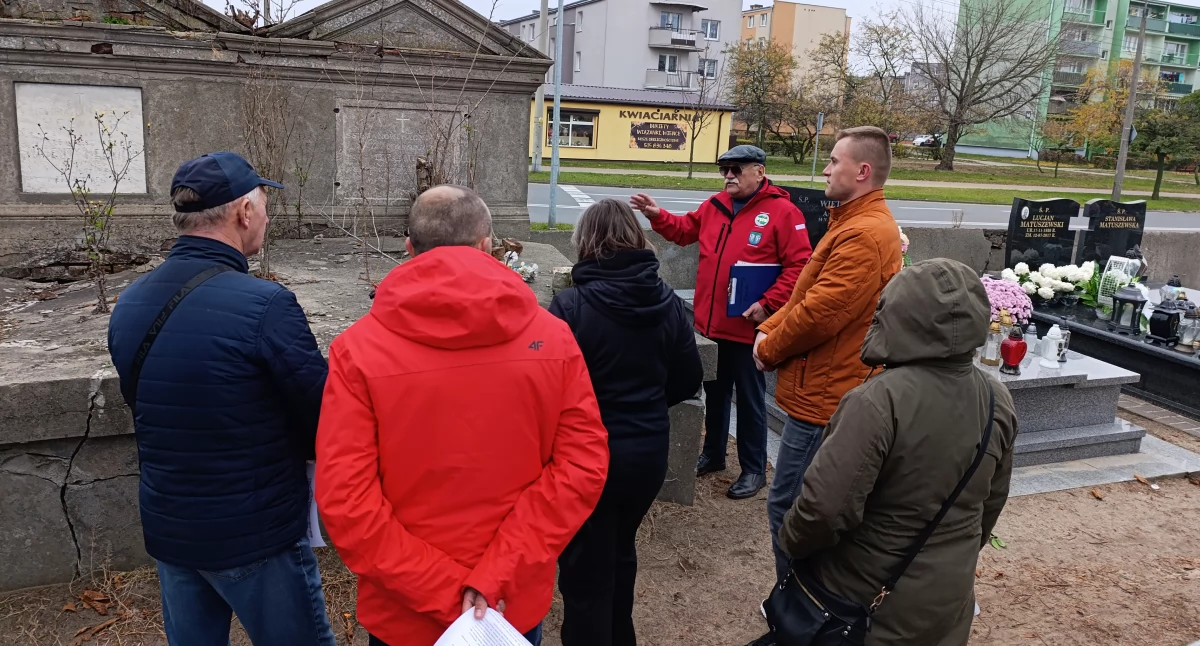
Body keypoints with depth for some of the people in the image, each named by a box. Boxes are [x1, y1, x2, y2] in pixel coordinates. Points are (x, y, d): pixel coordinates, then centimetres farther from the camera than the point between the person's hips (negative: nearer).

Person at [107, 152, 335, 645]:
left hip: (167, 530, 7)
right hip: (256, 536, -6)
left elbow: (150, 410, 10)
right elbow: (326, 422, -17)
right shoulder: (265, 305, -24)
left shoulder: (128, 305, -1)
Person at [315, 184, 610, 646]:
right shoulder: (552, 338, -11)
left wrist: (444, 593, -13)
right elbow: (583, 466, -13)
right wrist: (495, 577, -14)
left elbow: (344, 500, -19)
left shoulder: (358, 349, -15)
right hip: (518, 603, 2)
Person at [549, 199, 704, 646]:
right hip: (648, 452, 6)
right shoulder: (668, 302, -4)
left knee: (585, 572, 12)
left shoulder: (571, 305, -20)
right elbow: (689, 380, 4)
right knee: (620, 552, 29)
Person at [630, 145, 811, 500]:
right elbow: (684, 230, 21)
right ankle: (713, 454, 37)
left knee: (750, 398, 7)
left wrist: (768, 304, -20)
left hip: (748, 326, -6)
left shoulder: (783, 211, -11)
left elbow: (799, 265, -15)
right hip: (709, 323, 6)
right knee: (715, 391, 20)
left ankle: (754, 469, 21)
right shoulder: (715, 205, 8)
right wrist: (657, 214, 4)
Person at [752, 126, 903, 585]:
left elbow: (818, 315, -25)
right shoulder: (855, 223, 14)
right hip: (826, 388, 11)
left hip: (823, 396, -11)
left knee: (787, 506, -2)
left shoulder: (864, 235, -22)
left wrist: (769, 350, -9)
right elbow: (809, 295, 17)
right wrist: (770, 328, 2)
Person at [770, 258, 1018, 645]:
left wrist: (790, 544, -10)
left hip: (867, 602, -5)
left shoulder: (879, 401, -29)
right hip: (946, 599, 6)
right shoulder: (998, 401, -6)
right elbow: (992, 501, 7)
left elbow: (826, 505, -30)